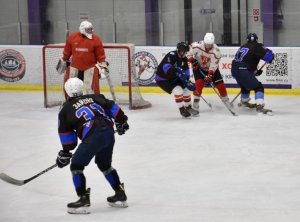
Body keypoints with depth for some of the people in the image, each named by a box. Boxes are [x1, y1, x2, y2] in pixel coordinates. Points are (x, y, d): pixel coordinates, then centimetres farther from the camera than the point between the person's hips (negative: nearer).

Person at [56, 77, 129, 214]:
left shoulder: (66, 109, 14)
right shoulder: (94, 97, 23)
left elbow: (66, 134, 15)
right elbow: (112, 107, 16)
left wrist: (65, 153, 23)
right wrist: (121, 121, 27)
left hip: (93, 136, -6)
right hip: (109, 133, 6)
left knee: (76, 165, 7)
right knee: (105, 165, 28)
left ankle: (83, 199, -1)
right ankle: (120, 195, 29)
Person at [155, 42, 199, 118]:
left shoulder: (184, 58, -2)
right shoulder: (171, 55, -28)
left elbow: (186, 71, 4)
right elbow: (166, 67, -44)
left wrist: (187, 81, -11)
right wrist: (178, 71, -53)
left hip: (173, 78, 9)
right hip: (162, 79, -9)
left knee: (186, 89, 6)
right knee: (178, 90, -23)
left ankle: (188, 108, 25)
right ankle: (182, 109, -9)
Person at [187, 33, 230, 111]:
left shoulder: (216, 51, -26)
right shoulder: (197, 46, -26)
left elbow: (214, 65, -28)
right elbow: (188, 52, -12)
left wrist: (209, 76, -36)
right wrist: (192, 60, -27)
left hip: (211, 69, 1)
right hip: (198, 67, -1)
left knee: (220, 84, -3)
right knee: (199, 83, -21)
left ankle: (226, 101, 19)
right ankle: (195, 104, -12)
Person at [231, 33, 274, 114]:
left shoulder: (243, 47, 23)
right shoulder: (257, 47, 0)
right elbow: (269, 55, -7)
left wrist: (254, 71, 28)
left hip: (234, 70, 8)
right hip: (243, 71, -8)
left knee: (245, 85, 34)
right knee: (258, 87, -2)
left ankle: (244, 101, 55)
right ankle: (259, 106, -20)